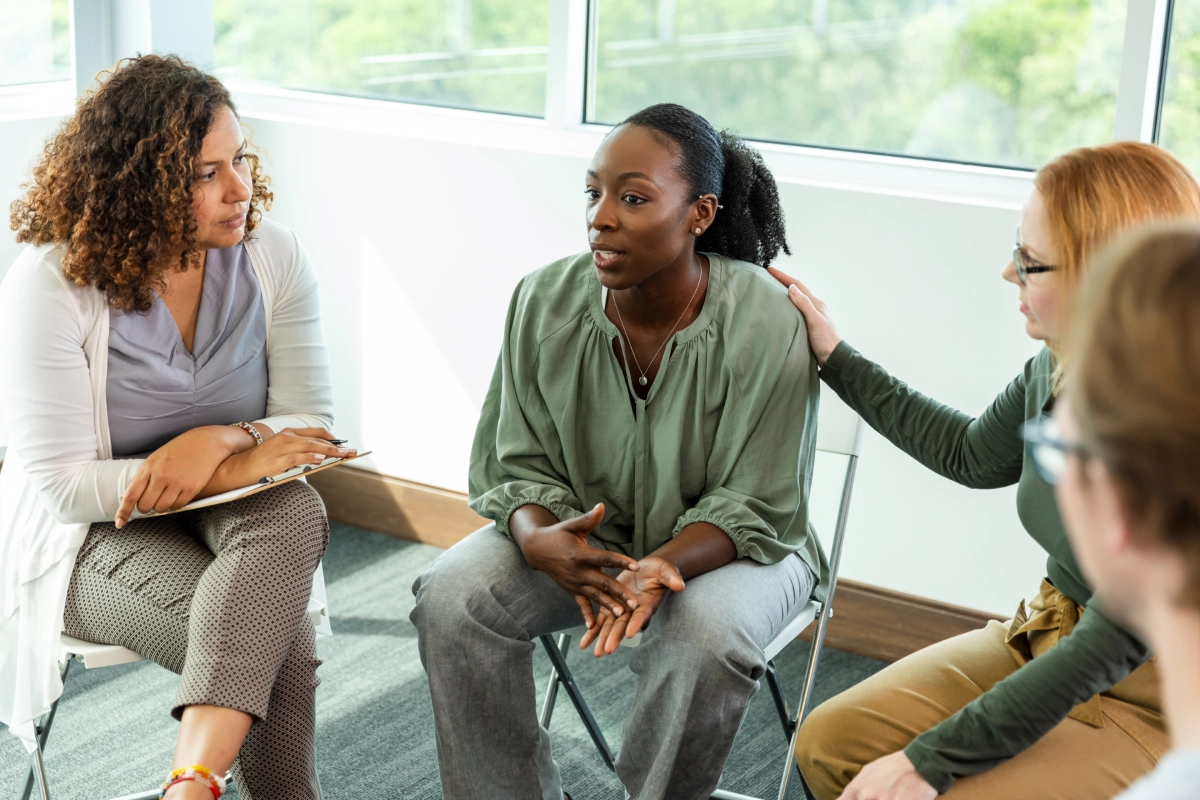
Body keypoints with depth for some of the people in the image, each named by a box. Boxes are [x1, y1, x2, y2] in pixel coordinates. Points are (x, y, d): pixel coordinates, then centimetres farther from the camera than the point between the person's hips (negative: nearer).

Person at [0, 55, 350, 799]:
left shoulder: (273, 255, -5)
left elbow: (311, 423, -1)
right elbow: (63, 484, -16)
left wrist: (220, 441, -24)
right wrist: (236, 470, -26)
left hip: (244, 512, 3)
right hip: (100, 535, -3)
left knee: (295, 512, -35)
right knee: (282, 643, -31)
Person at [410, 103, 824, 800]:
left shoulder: (768, 324, -22)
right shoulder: (544, 302, -11)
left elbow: (756, 507, -16)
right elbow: (518, 467, -4)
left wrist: (664, 566, -36)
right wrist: (540, 541, -28)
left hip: (727, 544, -3)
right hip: (585, 528, 3)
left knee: (707, 635, -36)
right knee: (451, 599, -21)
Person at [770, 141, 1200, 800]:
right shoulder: (1057, 368, -6)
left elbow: (1115, 646, -26)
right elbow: (972, 455, 16)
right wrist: (834, 357, 18)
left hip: (1145, 706, -7)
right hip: (1044, 639, 7)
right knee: (827, 745, -2)